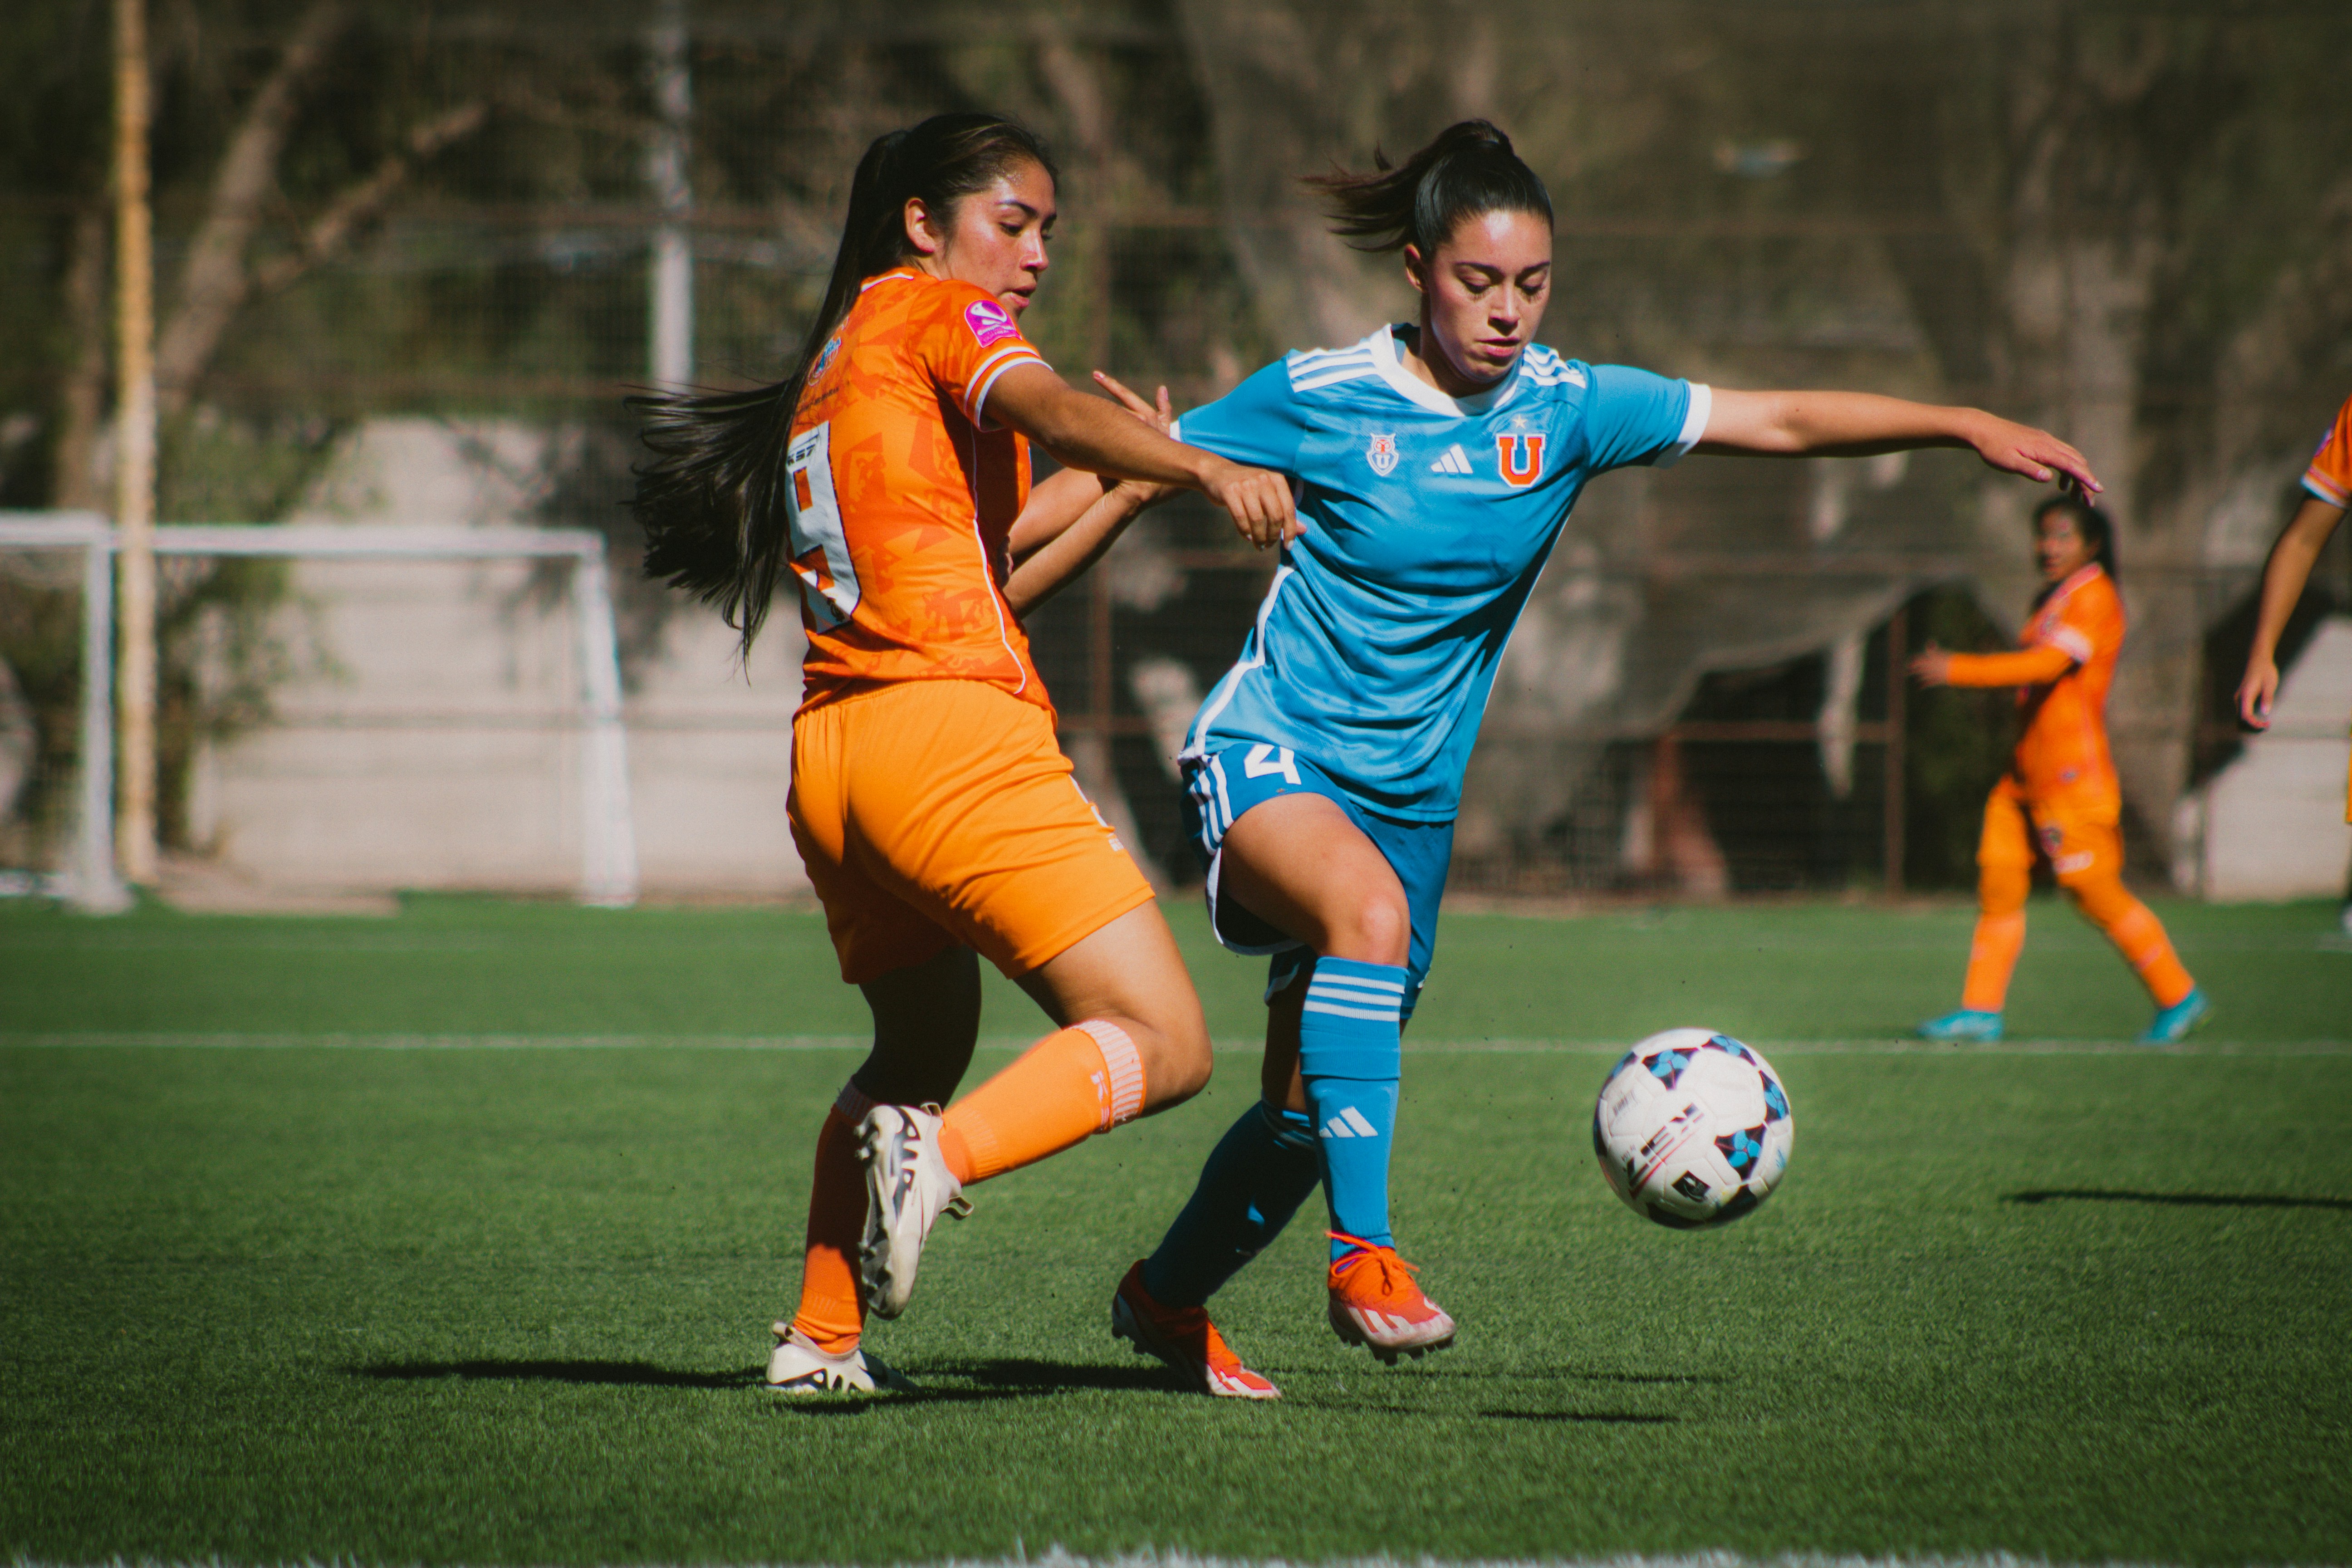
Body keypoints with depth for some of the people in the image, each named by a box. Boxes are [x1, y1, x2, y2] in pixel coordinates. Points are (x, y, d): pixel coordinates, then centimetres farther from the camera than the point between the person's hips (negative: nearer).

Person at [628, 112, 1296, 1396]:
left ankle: (822, 1339, 22)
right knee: (1162, 1045, -9)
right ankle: (941, 1154, -31)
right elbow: (1049, 410, -20)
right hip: (956, 730, -9)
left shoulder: (833, 363, 26)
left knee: (922, 1046, 28)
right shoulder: (939, 309, 3)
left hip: (830, 751, 9)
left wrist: (1124, 492, 20)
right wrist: (1203, 466, -33)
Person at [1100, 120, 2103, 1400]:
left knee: (1311, 1103, 8)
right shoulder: (1322, 396, -10)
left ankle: (1165, 1298, 33)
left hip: (1409, 796, 5)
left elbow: (1776, 421, -3)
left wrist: (1965, 426, -11)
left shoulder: (1562, 409, -2)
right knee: (1370, 911, -37)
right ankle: (1364, 1258, -38)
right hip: (1268, 752, -5)